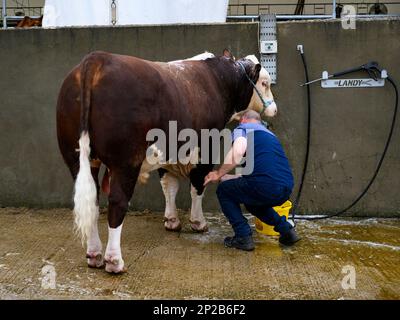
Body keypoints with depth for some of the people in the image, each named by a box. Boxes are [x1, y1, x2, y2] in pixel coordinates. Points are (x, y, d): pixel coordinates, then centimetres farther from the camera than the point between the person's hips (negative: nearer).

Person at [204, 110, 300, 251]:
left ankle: (243, 237, 8)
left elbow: (238, 151, -15)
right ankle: (286, 229, 23)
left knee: (223, 190, 17)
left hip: (265, 187, -8)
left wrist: (219, 174, -1)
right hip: (287, 189, 8)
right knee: (252, 202, 36)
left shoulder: (243, 128, 10)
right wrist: (226, 177, 46)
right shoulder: (270, 134, 33)